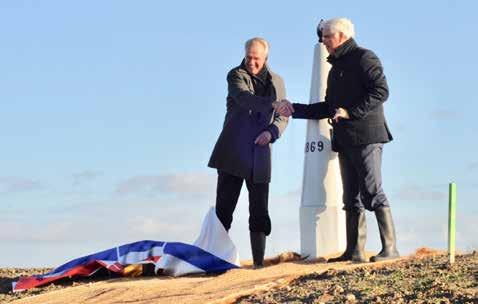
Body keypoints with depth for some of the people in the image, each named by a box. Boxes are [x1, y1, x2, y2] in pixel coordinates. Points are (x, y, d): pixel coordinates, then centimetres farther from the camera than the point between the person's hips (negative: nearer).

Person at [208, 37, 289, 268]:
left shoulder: (276, 81, 14)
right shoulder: (236, 75, 0)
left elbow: (283, 117, 14)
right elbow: (244, 97, -21)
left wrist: (271, 131, -8)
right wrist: (272, 104, -38)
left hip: (260, 156, 3)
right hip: (233, 154, -3)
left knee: (259, 213, 2)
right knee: (223, 209, -3)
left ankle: (259, 262, 7)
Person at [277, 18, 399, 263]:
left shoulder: (364, 58, -3)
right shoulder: (335, 69, 23)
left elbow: (381, 91, -15)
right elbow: (328, 108, 26)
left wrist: (351, 111, -19)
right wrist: (295, 110, 20)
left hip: (366, 137, -9)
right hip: (344, 140, 9)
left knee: (372, 192, -12)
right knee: (352, 197, 6)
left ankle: (390, 247, -10)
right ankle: (354, 251, 7)